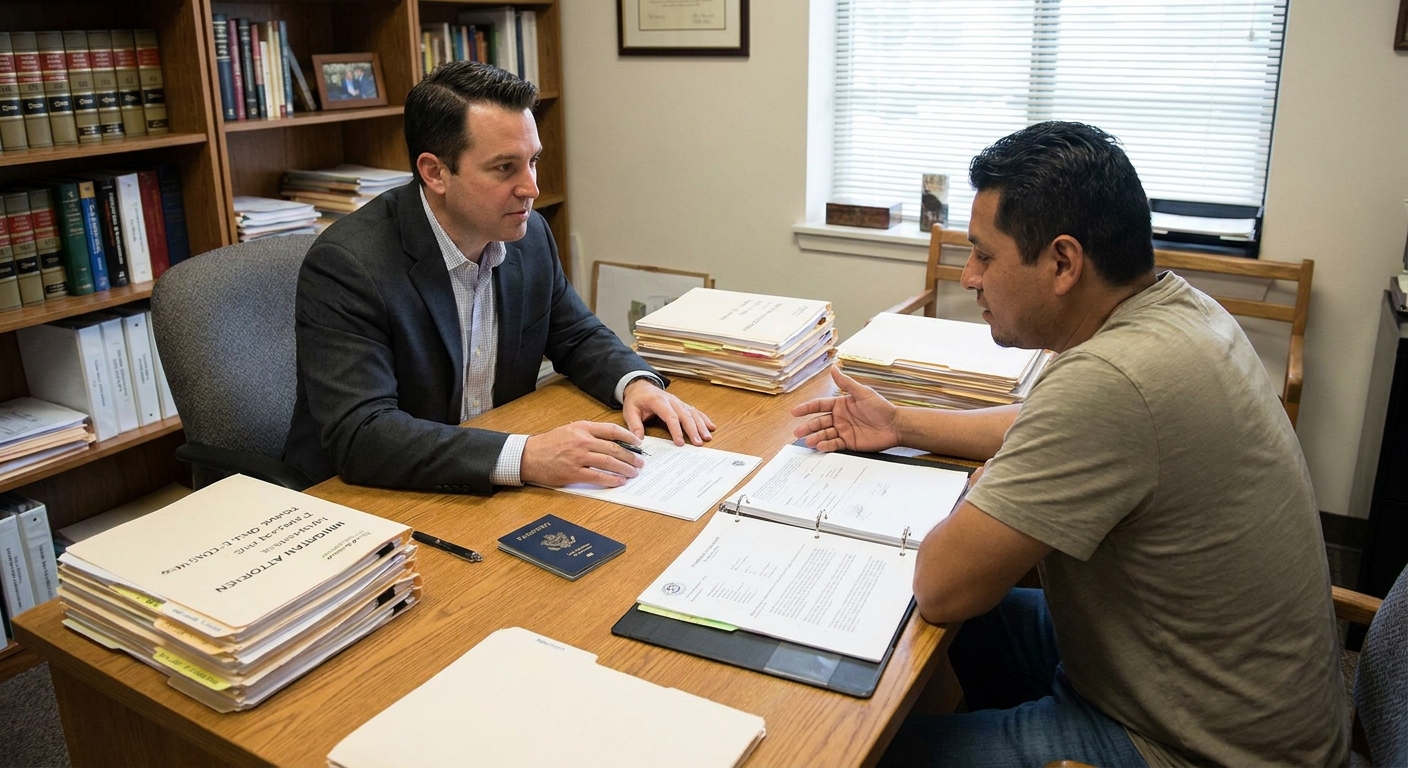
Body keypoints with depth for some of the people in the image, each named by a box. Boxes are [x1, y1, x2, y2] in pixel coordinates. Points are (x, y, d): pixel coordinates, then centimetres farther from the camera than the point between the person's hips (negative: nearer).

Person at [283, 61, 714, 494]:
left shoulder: (530, 234, -2)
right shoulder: (346, 265, -21)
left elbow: (577, 337, 13)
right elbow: (358, 436, -28)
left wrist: (636, 382, -8)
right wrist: (523, 457, -37)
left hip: (496, 495, 5)